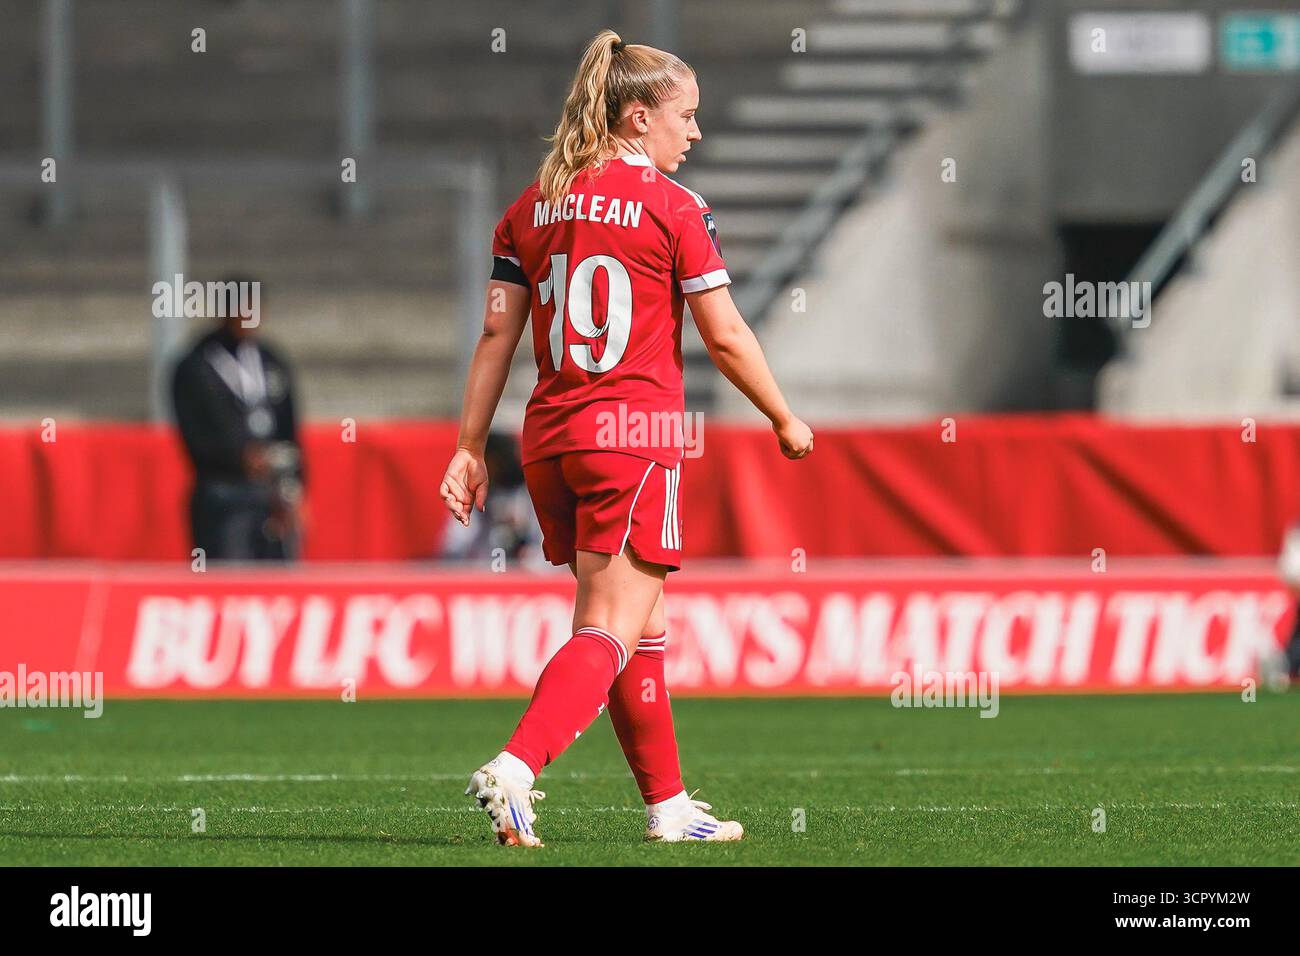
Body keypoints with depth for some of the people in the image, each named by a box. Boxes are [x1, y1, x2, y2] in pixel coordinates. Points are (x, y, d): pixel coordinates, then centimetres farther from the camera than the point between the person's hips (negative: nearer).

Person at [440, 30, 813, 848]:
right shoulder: (673, 208, -6)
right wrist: (785, 420, 8)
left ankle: (668, 804, 23)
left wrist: (471, 448, 10)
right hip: (636, 439, -7)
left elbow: (497, 335, 8)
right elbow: (725, 335, -5)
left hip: (550, 440, 7)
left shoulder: (531, 208, 10)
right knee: (612, 630, -8)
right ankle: (516, 768, -28)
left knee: (642, 625, 17)